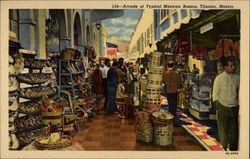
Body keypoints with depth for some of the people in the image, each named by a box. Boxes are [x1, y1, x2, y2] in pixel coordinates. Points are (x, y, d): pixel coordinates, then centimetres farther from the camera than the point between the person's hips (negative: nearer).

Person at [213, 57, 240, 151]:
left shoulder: (236, 78, 4)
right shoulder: (219, 78, -4)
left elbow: (239, 91, 11)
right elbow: (215, 93, -1)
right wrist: (217, 104, -6)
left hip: (234, 107, 3)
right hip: (223, 107, -3)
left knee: (234, 129, 11)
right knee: (223, 129, 7)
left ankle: (233, 148, 29)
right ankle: (224, 147, 25)